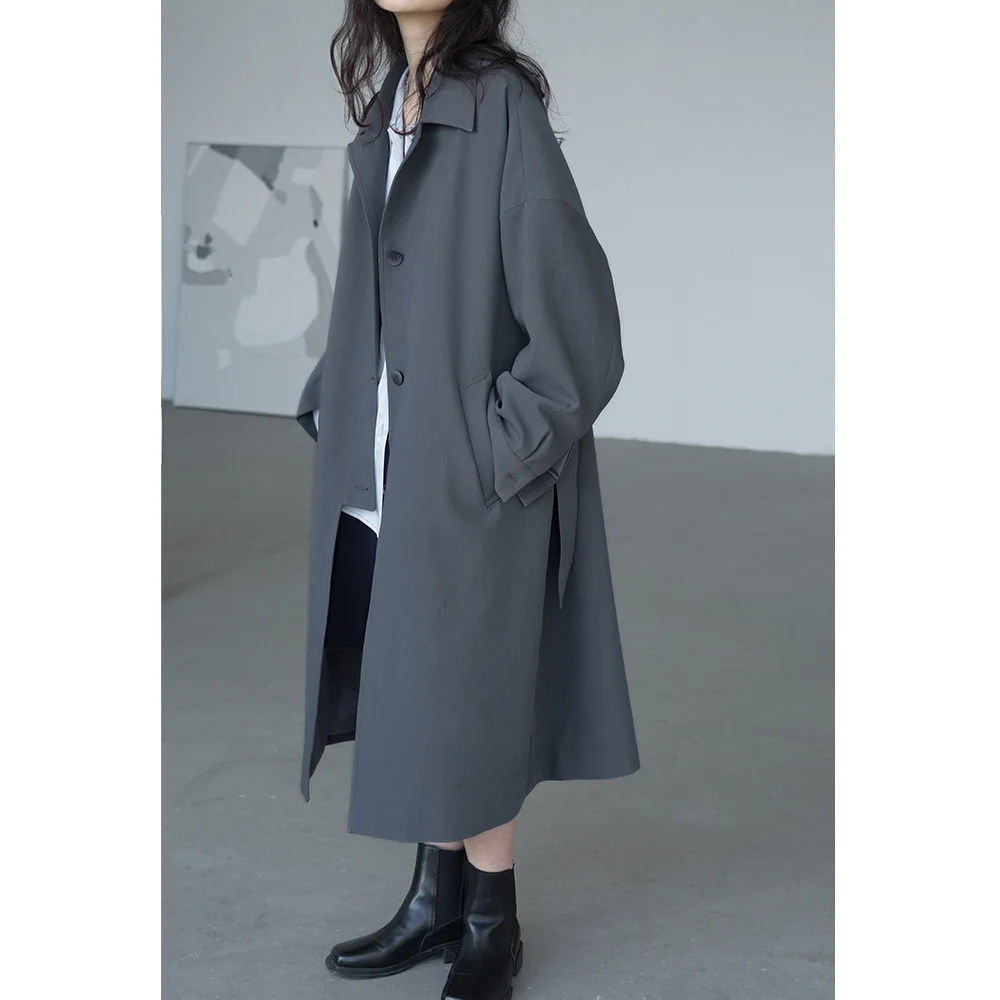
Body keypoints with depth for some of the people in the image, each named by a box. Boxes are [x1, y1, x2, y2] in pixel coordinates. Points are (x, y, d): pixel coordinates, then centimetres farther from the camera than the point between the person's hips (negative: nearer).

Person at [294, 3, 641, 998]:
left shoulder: (502, 105, -15)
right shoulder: (388, 107, 8)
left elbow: (577, 323, -18)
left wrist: (498, 449, -16)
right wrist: (333, 410, 11)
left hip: (469, 477, -7)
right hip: (385, 470, 7)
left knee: (456, 701, 3)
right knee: (405, 695, 14)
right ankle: (437, 898, 29)